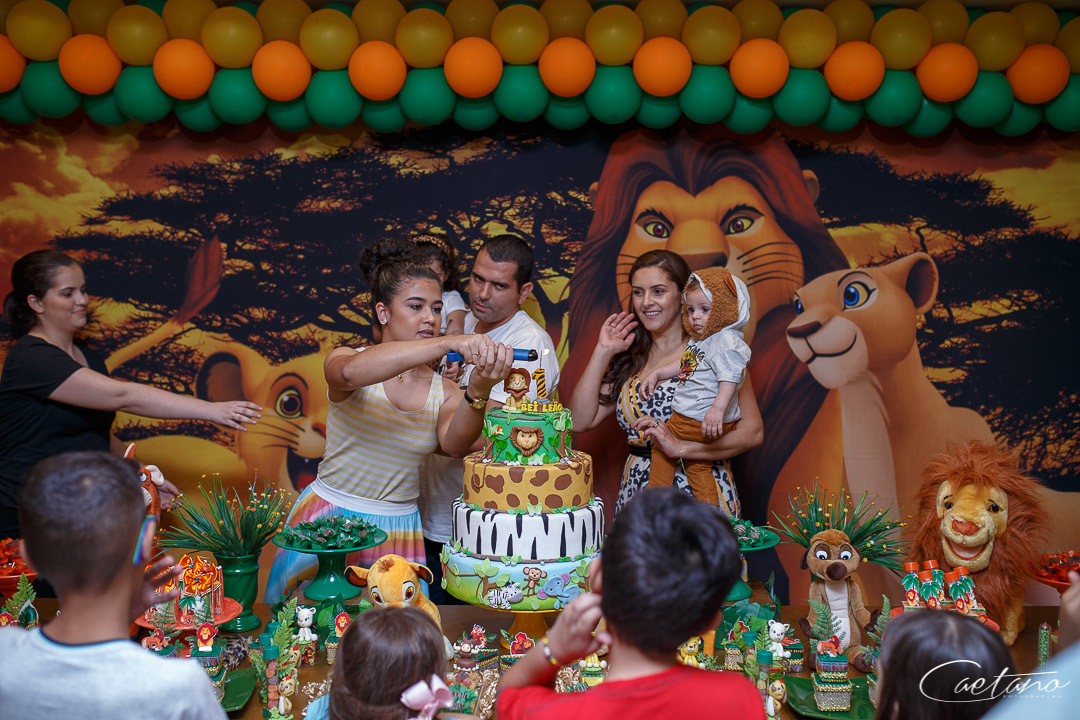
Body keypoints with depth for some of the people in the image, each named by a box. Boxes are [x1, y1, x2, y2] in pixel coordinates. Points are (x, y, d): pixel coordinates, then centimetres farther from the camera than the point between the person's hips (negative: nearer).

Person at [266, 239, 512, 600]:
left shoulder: (445, 391, 1)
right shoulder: (344, 359, -8)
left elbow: (453, 443, -19)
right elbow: (351, 372, -34)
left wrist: (478, 391, -40)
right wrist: (449, 342, -42)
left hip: (398, 530, 3)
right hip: (327, 519, -2)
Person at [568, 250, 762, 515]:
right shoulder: (630, 358, 11)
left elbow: (752, 431, -12)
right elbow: (581, 420, 3)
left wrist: (680, 447, -20)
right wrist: (603, 352, 2)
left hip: (699, 494, -4)